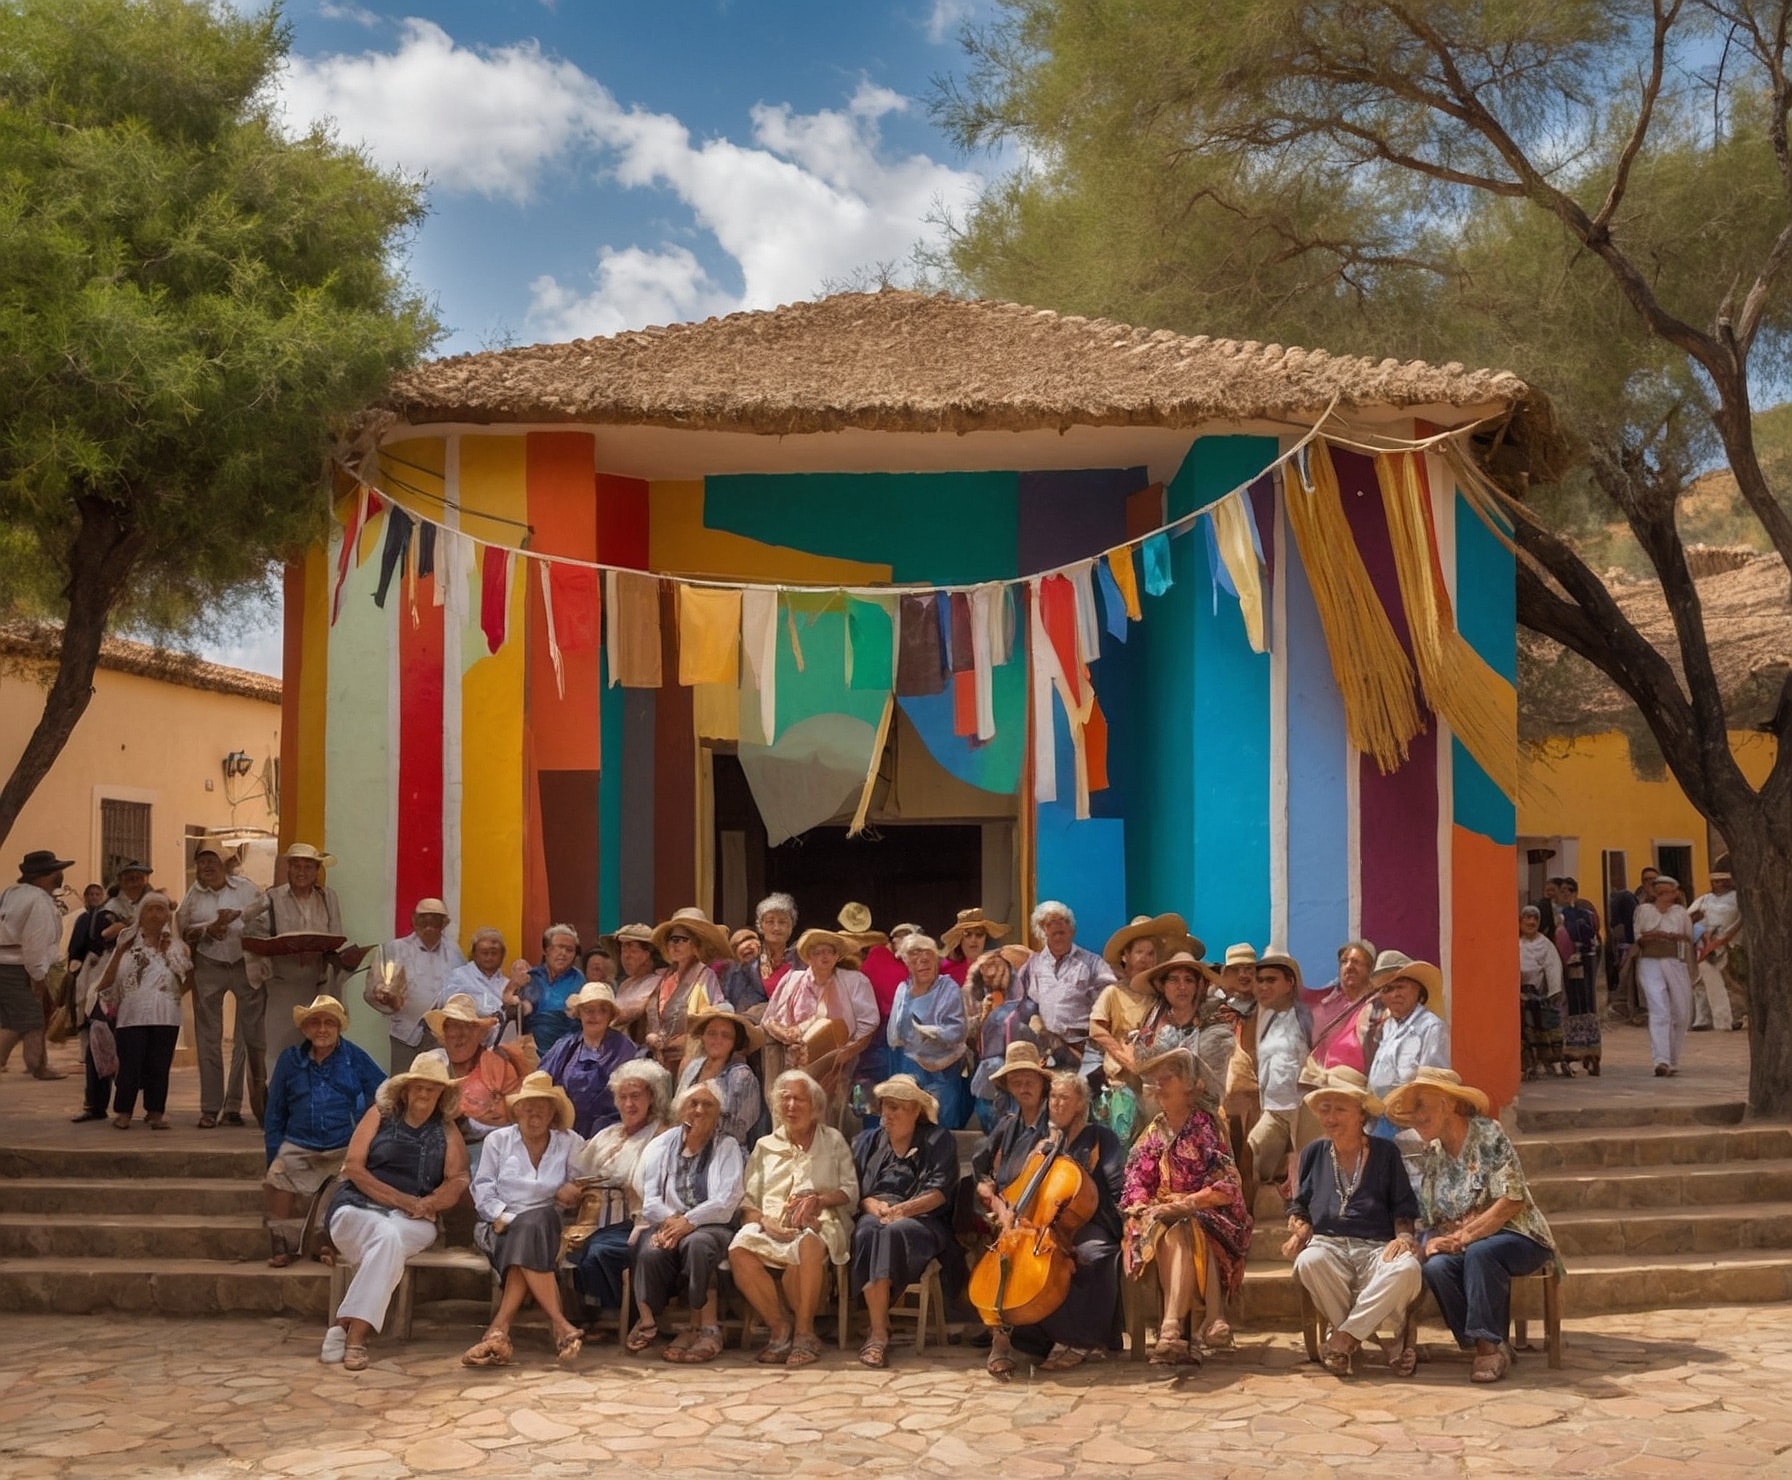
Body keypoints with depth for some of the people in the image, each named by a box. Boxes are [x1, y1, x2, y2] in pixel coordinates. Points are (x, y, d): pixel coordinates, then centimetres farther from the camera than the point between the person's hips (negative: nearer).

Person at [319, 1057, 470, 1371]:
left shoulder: (446, 1131, 15)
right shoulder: (380, 1116, 11)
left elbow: (457, 1180, 5)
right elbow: (353, 1167, 0)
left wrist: (428, 1204, -16)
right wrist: (401, 1200, -10)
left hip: (413, 1221, 1)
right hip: (358, 1207, -1)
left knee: (391, 1239, -34)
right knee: (388, 1236, -35)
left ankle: (345, 1327, -36)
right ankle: (355, 1335, -36)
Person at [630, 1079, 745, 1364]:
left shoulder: (727, 1148, 9)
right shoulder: (663, 1145, 17)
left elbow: (726, 1201, -6)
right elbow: (649, 1198, 6)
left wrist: (688, 1222, -18)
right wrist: (669, 1220, -16)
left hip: (710, 1226, -2)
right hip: (666, 1223, 2)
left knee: (696, 1243, -38)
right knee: (650, 1251, -33)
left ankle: (706, 1327, -31)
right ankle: (648, 1322, -20)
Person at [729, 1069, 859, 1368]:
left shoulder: (833, 1141, 19)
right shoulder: (765, 1146, 24)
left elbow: (851, 1191, 9)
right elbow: (747, 1199, 12)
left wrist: (818, 1199, -11)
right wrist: (764, 1221, -10)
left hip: (819, 1223, -2)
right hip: (771, 1224, 3)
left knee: (807, 1245, -41)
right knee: (739, 1249, -32)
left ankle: (804, 1331, -25)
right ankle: (779, 1325, -18)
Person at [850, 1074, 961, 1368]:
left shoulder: (938, 1140, 10)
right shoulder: (868, 1141, 23)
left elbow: (940, 1192, -3)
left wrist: (902, 1209, -17)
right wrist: (872, 1204, -8)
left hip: (922, 1220, -3)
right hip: (875, 1214, 3)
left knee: (894, 1232, -39)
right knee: (866, 1233, -36)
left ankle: (876, 1332, -43)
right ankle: (880, 1329, -40)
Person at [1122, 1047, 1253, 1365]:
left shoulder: (1207, 1126, 1)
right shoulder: (1154, 1132, 15)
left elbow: (1226, 1188, -7)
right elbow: (1136, 1183, 11)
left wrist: (1185, 1204, -18)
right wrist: (1145, 1207, -11)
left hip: (1205, 1215, -3)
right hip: (1160, 1217, 3)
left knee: (1179, 1234, -37)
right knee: (1169, 1237, -34)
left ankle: (1172, 1329, -46)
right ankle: (1212, 1320, -43)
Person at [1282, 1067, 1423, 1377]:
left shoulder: (1385, 1152, 12)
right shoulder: (1314, 1153, 17)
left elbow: (1404, 1208, 13)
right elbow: (1299, 1205, 23)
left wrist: (1404, 1236, -8)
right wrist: (1298, 1231, 2)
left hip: (1377, 1247, -1)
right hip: (1328, 1243, 1)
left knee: (1407, 1269, -37)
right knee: (1308, 1262, -38)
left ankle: (1344, 1336, -22)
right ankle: (1392, 1334, -20)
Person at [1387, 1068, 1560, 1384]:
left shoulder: (1487, 1135, -9)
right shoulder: (1431, 1156, 10)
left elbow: (1511, 1201, -17)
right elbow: (1427, 1221, 9)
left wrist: (1463, 1237, -22)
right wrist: (1431, 1243, -15)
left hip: (1516, 1236, -5)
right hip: (1462, 1247, 5)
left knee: (1479, 1253, -37)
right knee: (1436, 1267, -27)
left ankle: (1489, 1345, -27)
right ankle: (1490, 1346, -16)